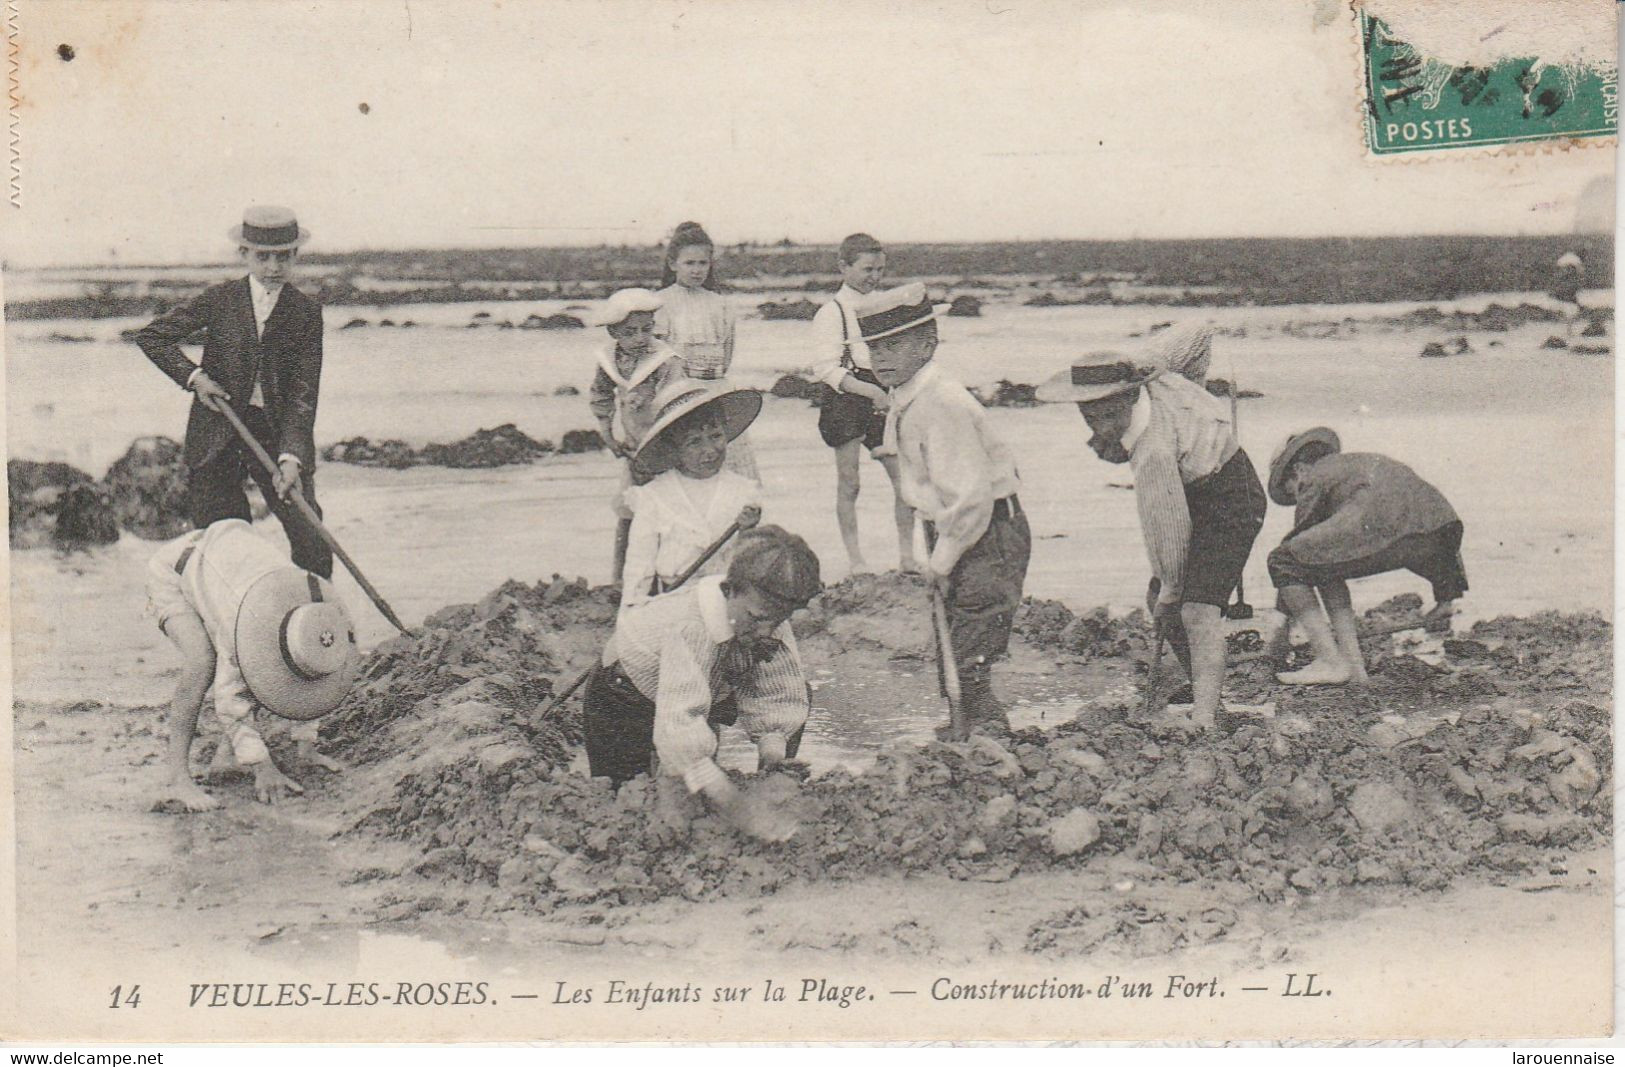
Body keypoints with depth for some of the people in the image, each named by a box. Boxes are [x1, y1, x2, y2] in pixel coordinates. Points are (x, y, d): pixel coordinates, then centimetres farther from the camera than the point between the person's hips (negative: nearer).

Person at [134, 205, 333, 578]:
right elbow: (150, 336, 5)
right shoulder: (219, 300, -1)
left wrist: (291, 456, -20)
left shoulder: (306, 313, -2)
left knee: (311, 539, -8)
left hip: (275, 430, 0)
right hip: (217, 432, 0)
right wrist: (193, 375, -9)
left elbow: (303, 393, -8)